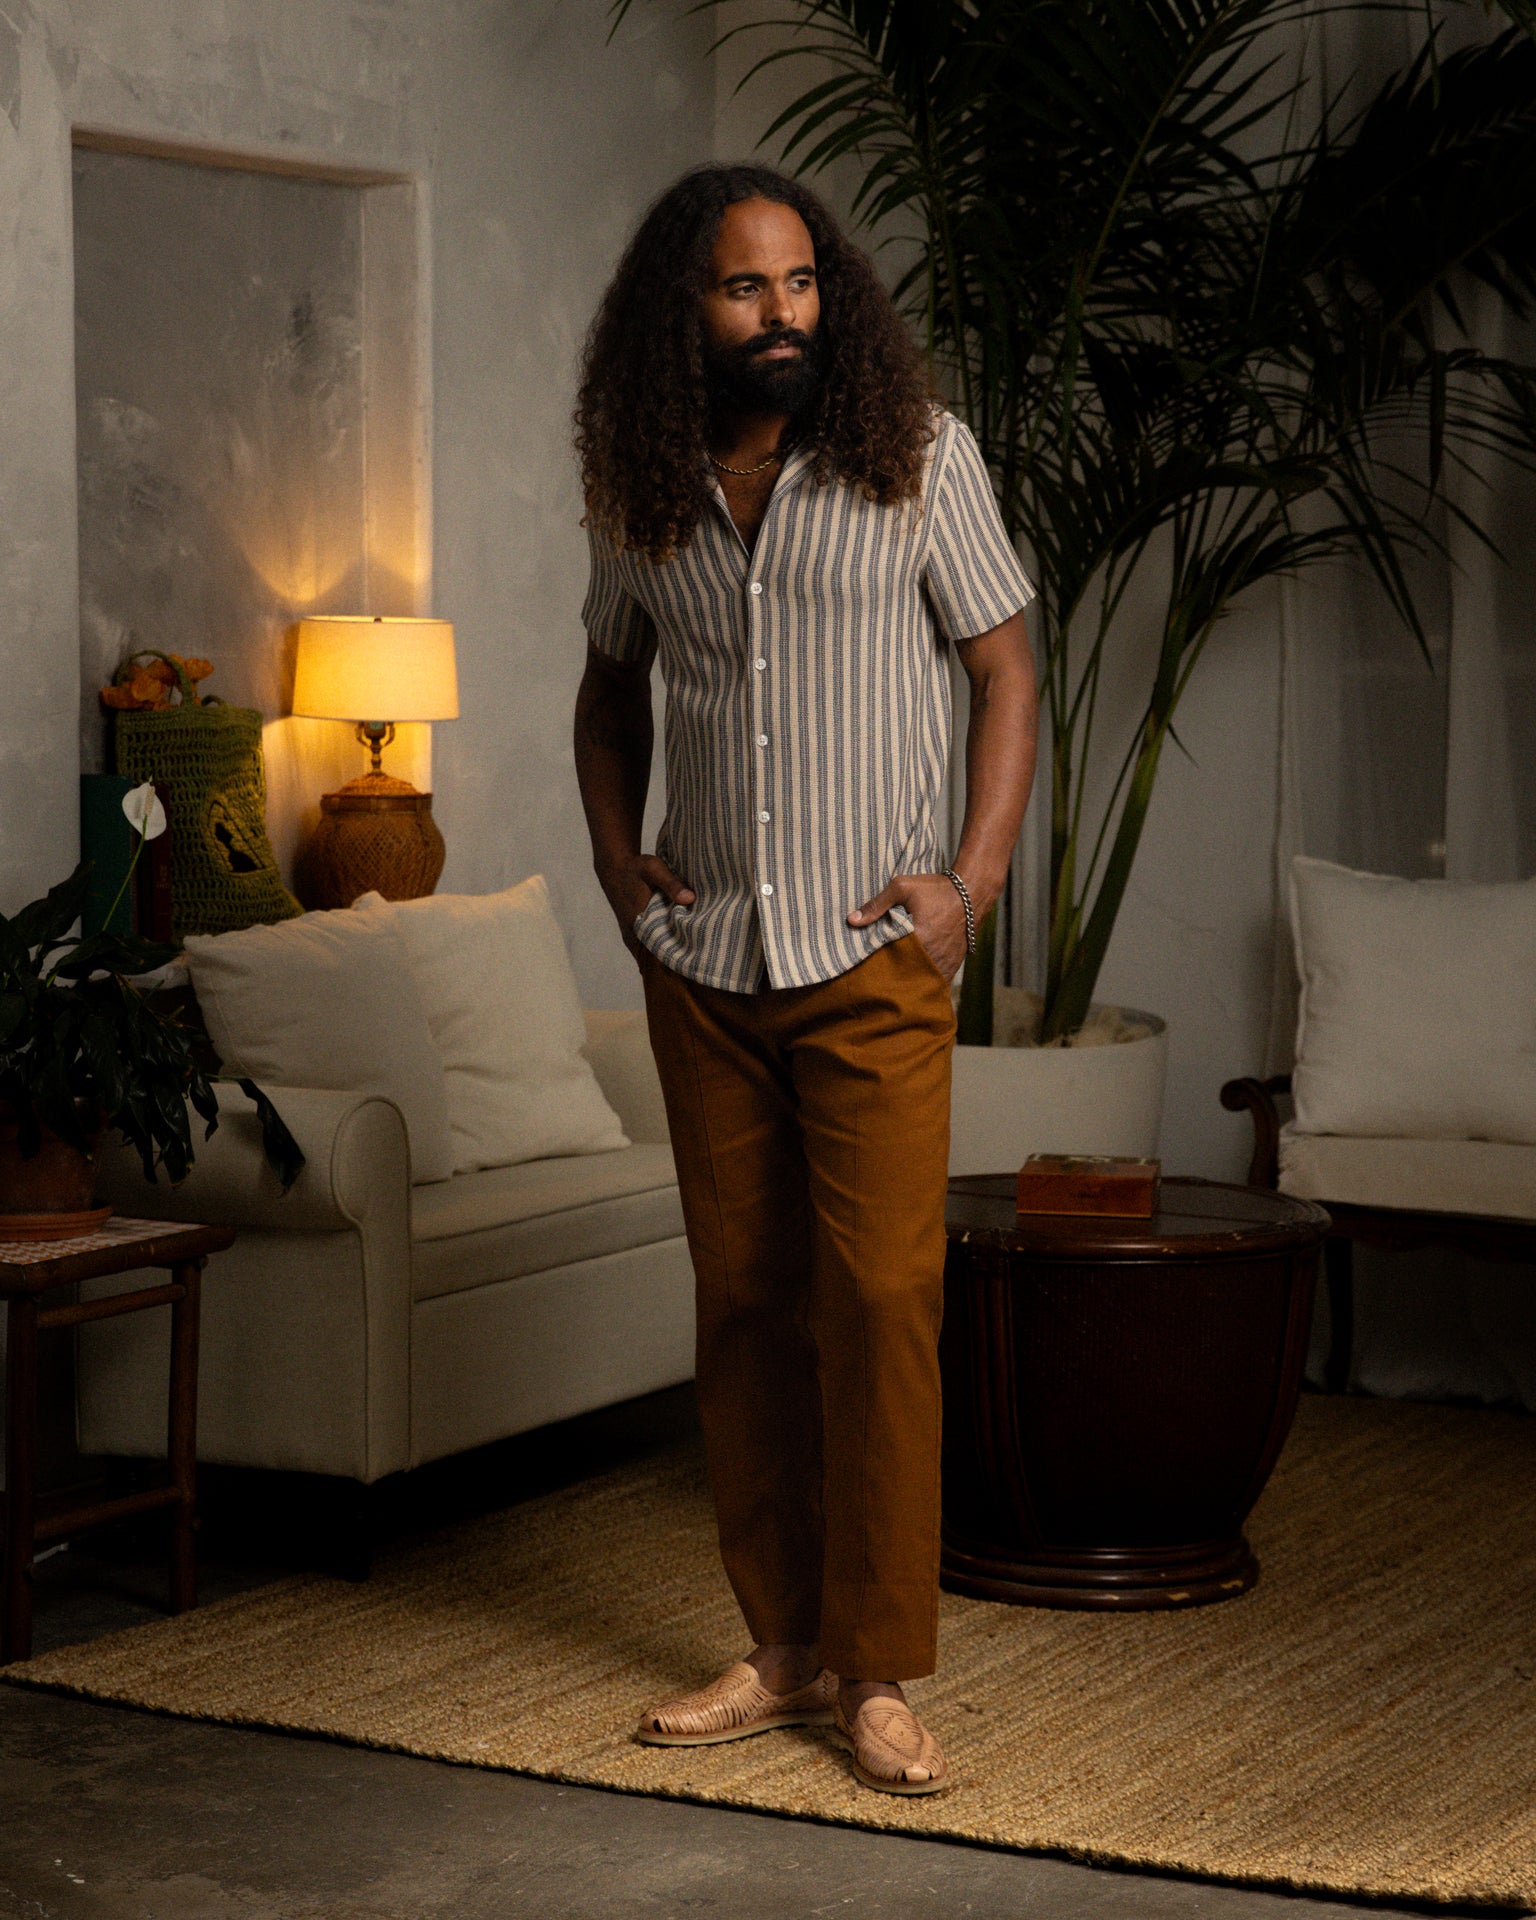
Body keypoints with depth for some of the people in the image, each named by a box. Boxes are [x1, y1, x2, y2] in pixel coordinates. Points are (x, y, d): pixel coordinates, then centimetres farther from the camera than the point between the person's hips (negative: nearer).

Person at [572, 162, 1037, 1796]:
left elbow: (1004, 668, 2)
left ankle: (879, 1673, 0)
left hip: (871, 955, -3)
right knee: (744, 1305, 7)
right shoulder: (642, 492, 6)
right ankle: (785, 1648, 17)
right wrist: (615, 856, 9)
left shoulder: (916, 453, -3)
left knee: (879, 1297, -8)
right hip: (702, 965, 4)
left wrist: (973, 879, -8)